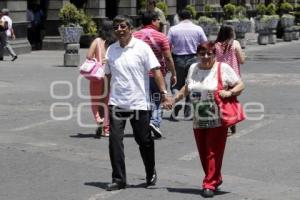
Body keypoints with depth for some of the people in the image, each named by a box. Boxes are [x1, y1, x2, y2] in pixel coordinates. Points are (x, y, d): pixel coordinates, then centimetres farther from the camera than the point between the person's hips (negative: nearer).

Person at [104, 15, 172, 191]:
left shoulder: (142, 47, -6)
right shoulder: (111, 50, 7)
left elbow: (156, 70, -10)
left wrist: (164, 93, -19)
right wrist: (106, 100, 14)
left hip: (139, 103, -3)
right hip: (117, 103, 3)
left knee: (144, 141, 7)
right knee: (115, 140, -6)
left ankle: (151, 174, 28)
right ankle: (118, 179, 1)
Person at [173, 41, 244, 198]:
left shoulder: (223, 68, -5)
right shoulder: (193, 68, 10)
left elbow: (240, 85, -2)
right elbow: (187, 87, 26)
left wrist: (229, 92, -19)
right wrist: (176, 98, 21)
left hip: (217, 121, -5)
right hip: (198, 121, 5)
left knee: (213, 153, -6)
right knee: (203, 154, 10)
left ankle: (210, 184, -1)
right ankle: (215, 179, 27)